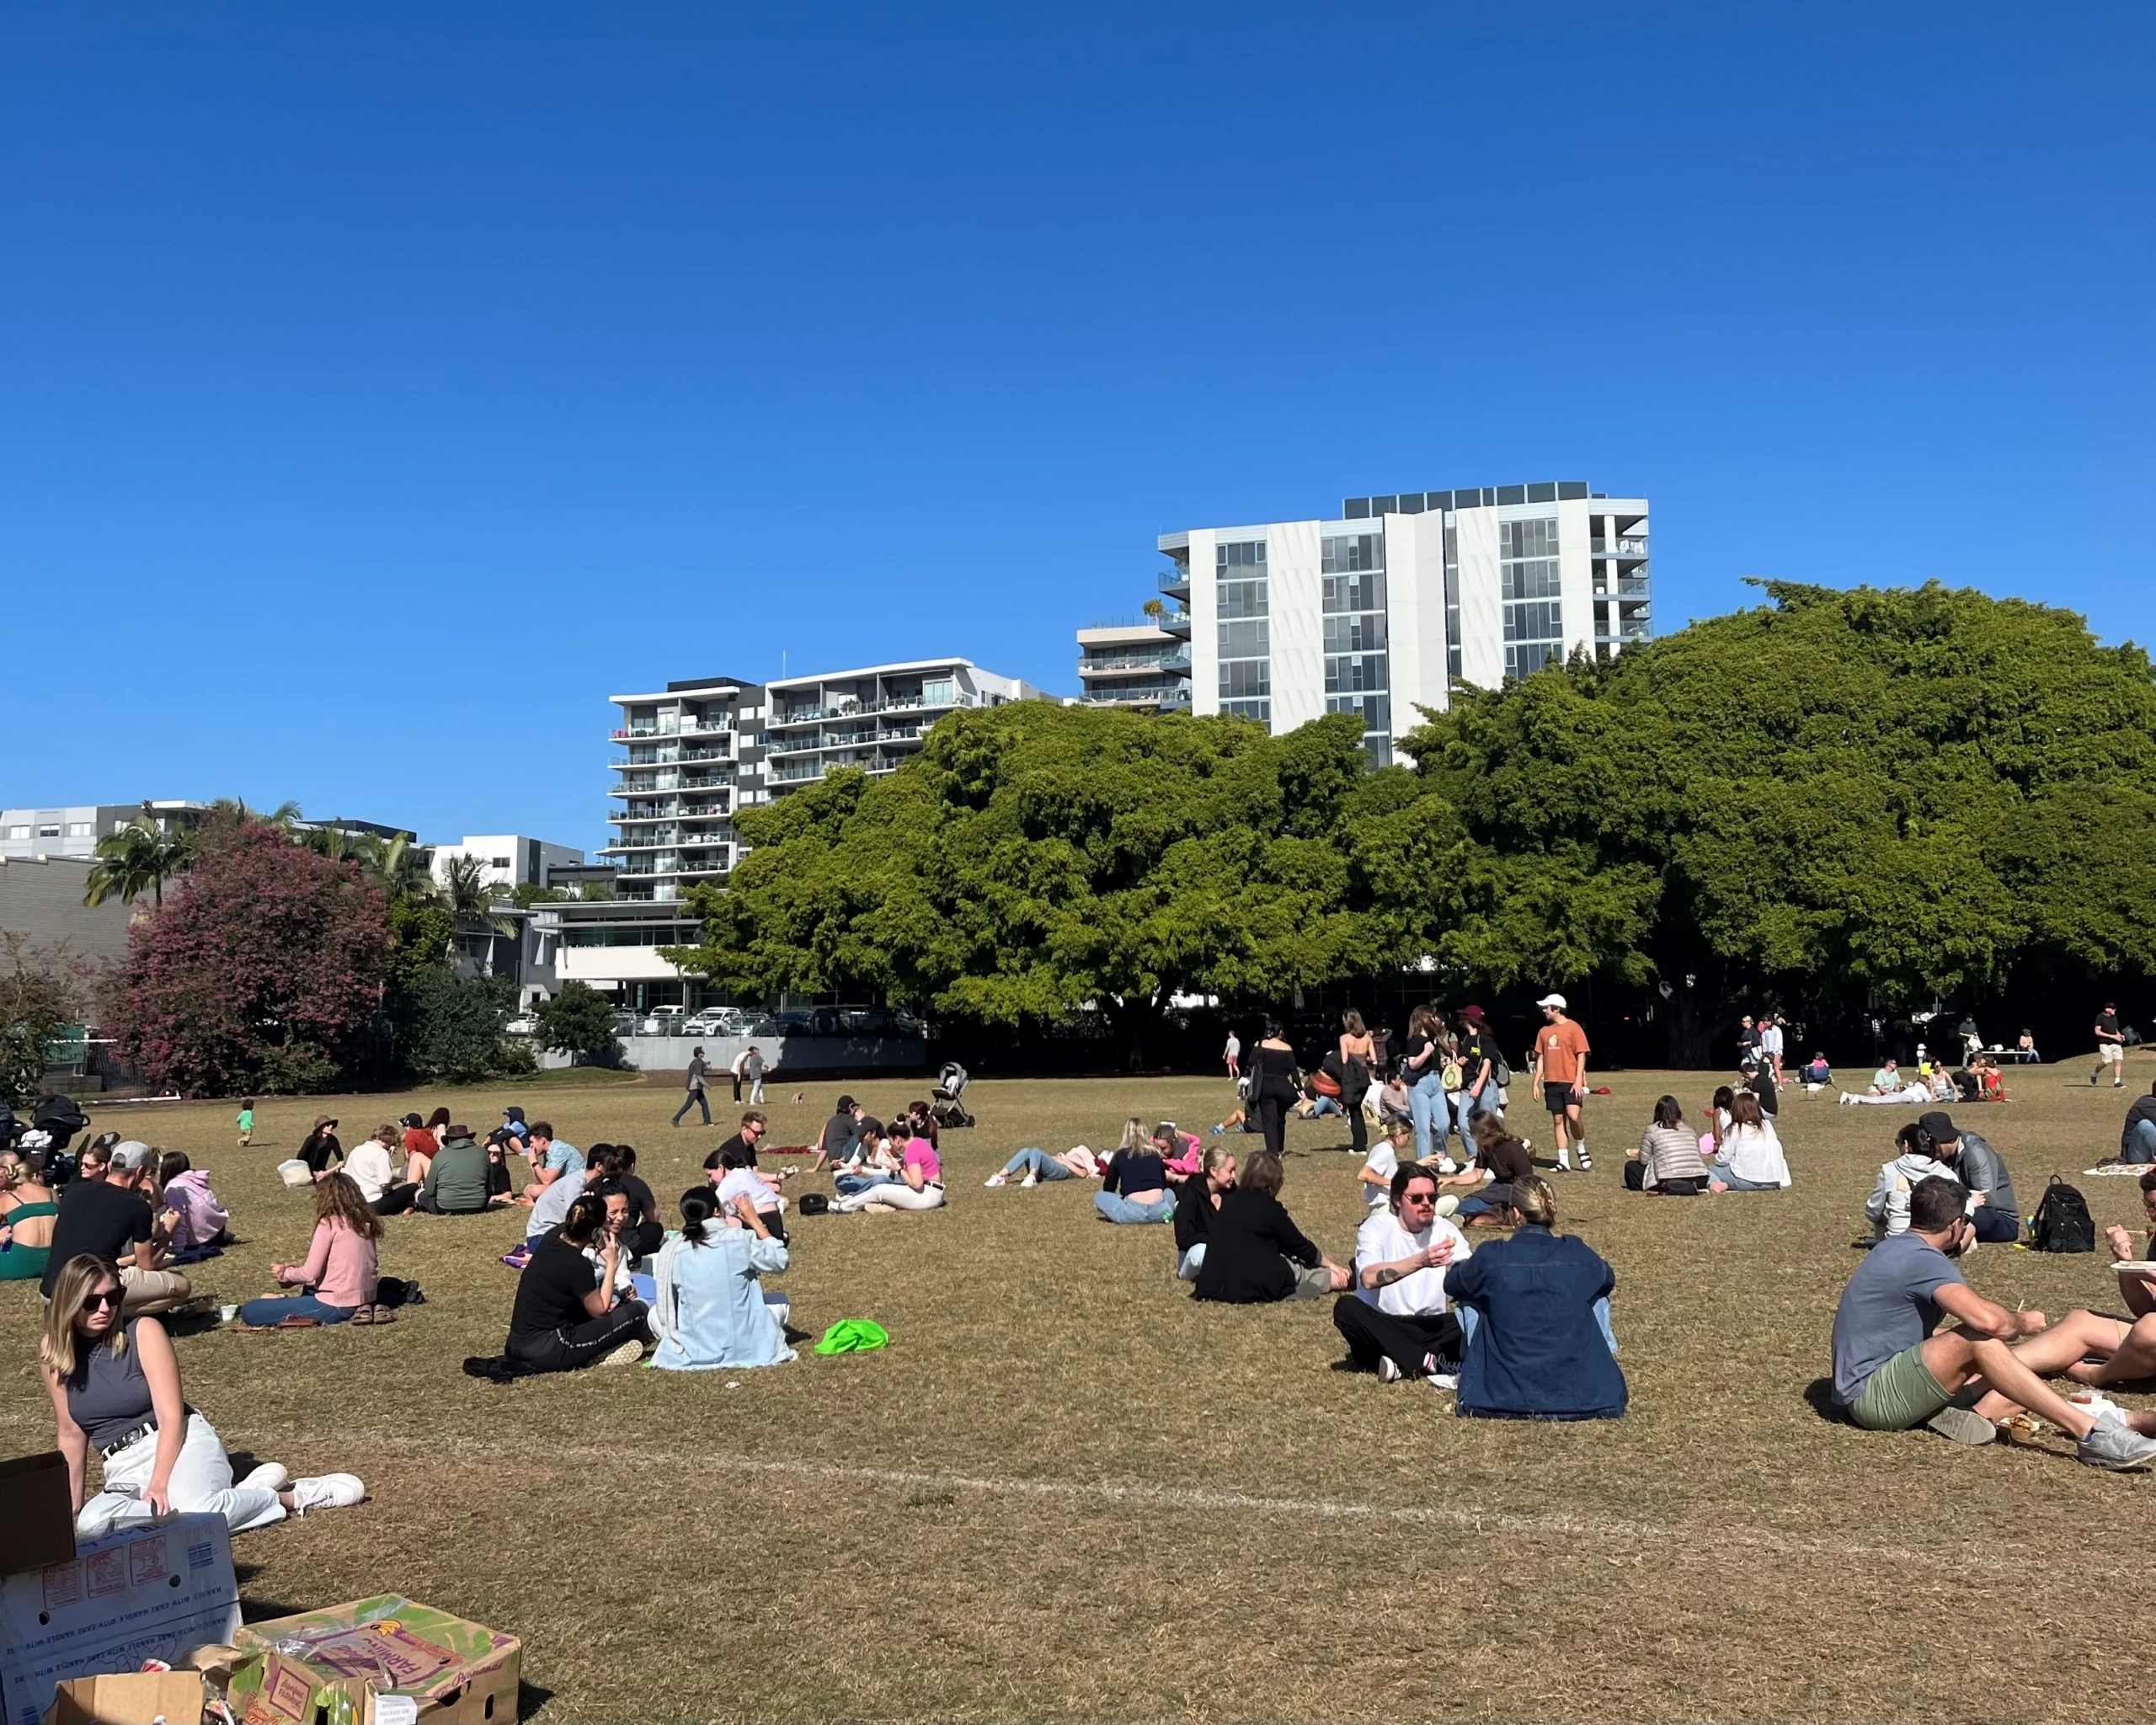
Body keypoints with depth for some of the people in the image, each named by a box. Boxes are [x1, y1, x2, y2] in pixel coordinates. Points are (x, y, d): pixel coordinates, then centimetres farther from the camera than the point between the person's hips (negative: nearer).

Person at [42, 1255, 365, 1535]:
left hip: (183, 1443, -4)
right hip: (126, 1472, 4)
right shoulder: (53, 1351, 5)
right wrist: (74, 1506, 14)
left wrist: (159, 1484, -22)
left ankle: (292, 1497, -11)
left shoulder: (143, 1332, -5)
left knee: (194, 1512, -38)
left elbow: (171, 1415, -11)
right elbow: (71, 1434, 15)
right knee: (91, 1524, -33)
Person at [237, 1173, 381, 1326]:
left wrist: (285, 1273, 12)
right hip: (365, 1299, 7)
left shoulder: (329, 1223, -10)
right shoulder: (366, 1222, 10)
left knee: (249, 1311, -3)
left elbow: (310, 1273, -9)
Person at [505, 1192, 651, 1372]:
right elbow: (600, 1311, -6)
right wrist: (612, 1264, -3)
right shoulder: (577, 1265, -21)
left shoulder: (551, 1237, 1)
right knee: (638, 1312, -5)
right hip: (547, 1353, -9)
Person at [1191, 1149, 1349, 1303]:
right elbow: (1299, 1245, 5)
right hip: (1255, 1287, -7)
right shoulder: (1269, 1207, -6)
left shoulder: (1229, 1201, 12)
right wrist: (1331, 1265, 21)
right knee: (1339, 1277, 1)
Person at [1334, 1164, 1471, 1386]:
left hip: (1431, 1326, 3)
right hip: (1383, 1327, -2)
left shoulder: (1444, 1229, 4)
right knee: (1346, 1307, -34)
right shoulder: (1376, 1227, -8)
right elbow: (1369, 1278, -28)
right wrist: (1420, 1261, -38)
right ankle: (1429, 1363, -31)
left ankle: (1404, 1364, -27)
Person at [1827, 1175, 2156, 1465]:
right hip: (1870, 1394, -10)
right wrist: (2022, 1323, -9)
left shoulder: (1895, 1247, 15)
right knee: (1979, 1341, -29)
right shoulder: (1922, 1259, -17)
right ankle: (2093, 1433, -30)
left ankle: (1970, 1418, -23)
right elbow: (1986, 1319, -32)